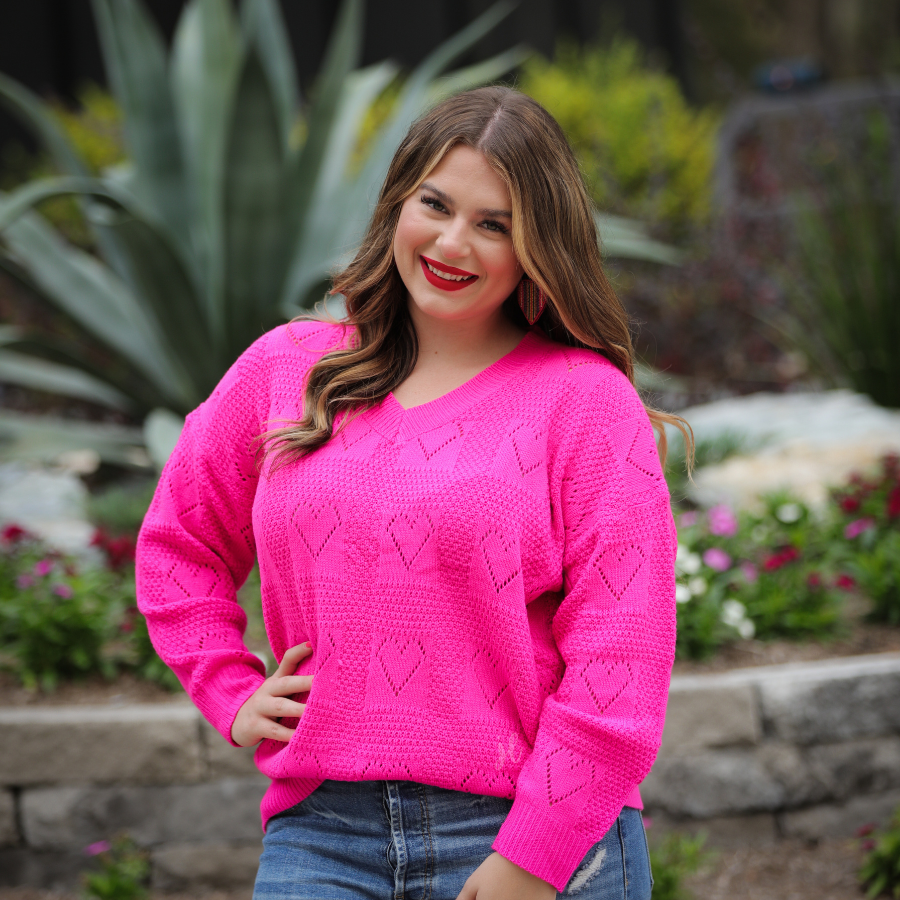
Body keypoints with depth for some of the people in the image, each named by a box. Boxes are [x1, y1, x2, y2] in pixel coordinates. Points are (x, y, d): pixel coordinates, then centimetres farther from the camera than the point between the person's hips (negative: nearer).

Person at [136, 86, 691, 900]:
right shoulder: (286, 370, 10)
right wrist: (233, 695, 13)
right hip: (321, 835, 3)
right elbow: (178, 541, 25)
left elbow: (619, 657, -9)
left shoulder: (586, 400, -3)